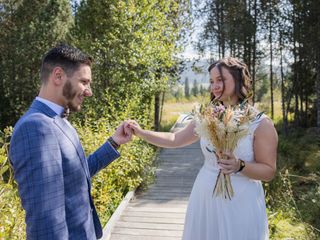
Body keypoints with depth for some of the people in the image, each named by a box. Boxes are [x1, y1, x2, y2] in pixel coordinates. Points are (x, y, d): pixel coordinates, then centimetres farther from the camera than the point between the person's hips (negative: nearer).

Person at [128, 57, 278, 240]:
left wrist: (240, 166, -26)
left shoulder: (260, 123, -10)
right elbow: (175, 139, 7)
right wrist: (141, 132, -2)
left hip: (240, 204, -4)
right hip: (204, 199, 4)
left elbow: (269, 171, -8)